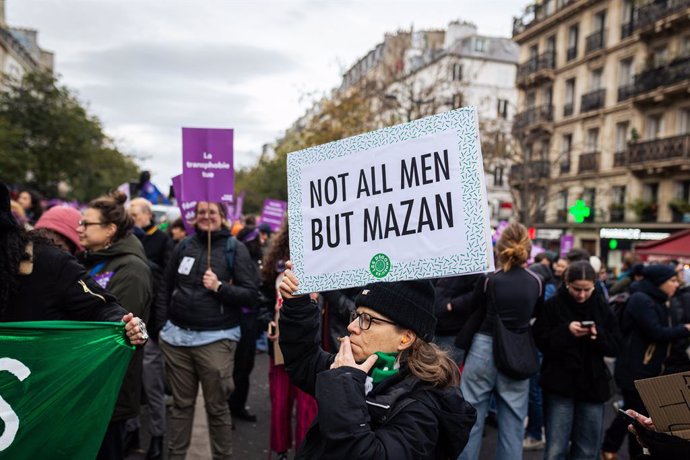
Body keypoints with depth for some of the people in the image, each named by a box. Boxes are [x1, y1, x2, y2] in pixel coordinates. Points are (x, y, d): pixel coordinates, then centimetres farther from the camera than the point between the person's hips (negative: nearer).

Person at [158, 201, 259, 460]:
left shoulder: (235, 248, -4)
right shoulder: (185, 245, 8)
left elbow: (251, 294, -7)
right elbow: (167, 287, 16)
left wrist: (219, 287, -19)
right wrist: (161, 325, 14)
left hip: (216, 339, -3)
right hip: (177, 335, 4)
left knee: (217, 407, 4)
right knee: (181, 403, 15)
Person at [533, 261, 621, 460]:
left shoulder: (602, 307, 5)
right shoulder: (553, 305, -5)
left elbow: (615, 347, 5)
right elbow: (541, 341, -8)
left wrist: (598, 336, -14)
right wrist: (566, 331, -21)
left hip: (593, 385, 3)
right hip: (560, 384, -3)